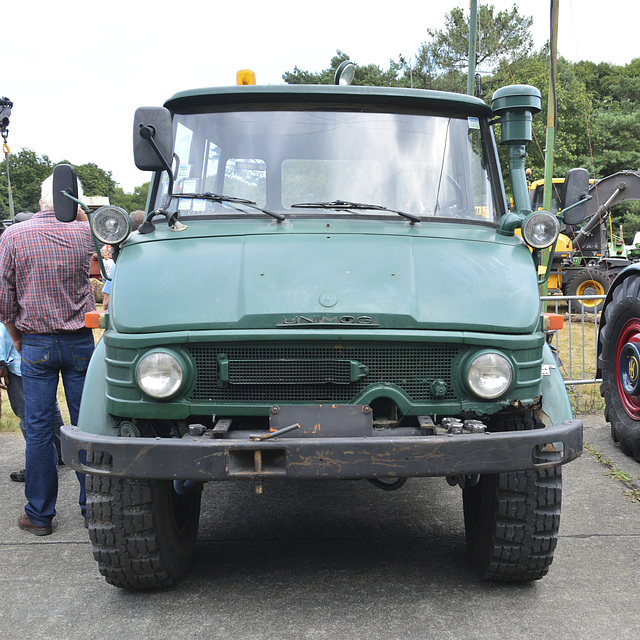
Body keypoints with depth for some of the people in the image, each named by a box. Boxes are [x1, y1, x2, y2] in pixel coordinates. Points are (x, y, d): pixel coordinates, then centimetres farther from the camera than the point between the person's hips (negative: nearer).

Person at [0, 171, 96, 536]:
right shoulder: (84, 233, -4)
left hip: (36, 344, -1)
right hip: (80, 342, 1)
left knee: (39, 429, 5)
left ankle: (40, 515, 12)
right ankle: (92, 508, 16)